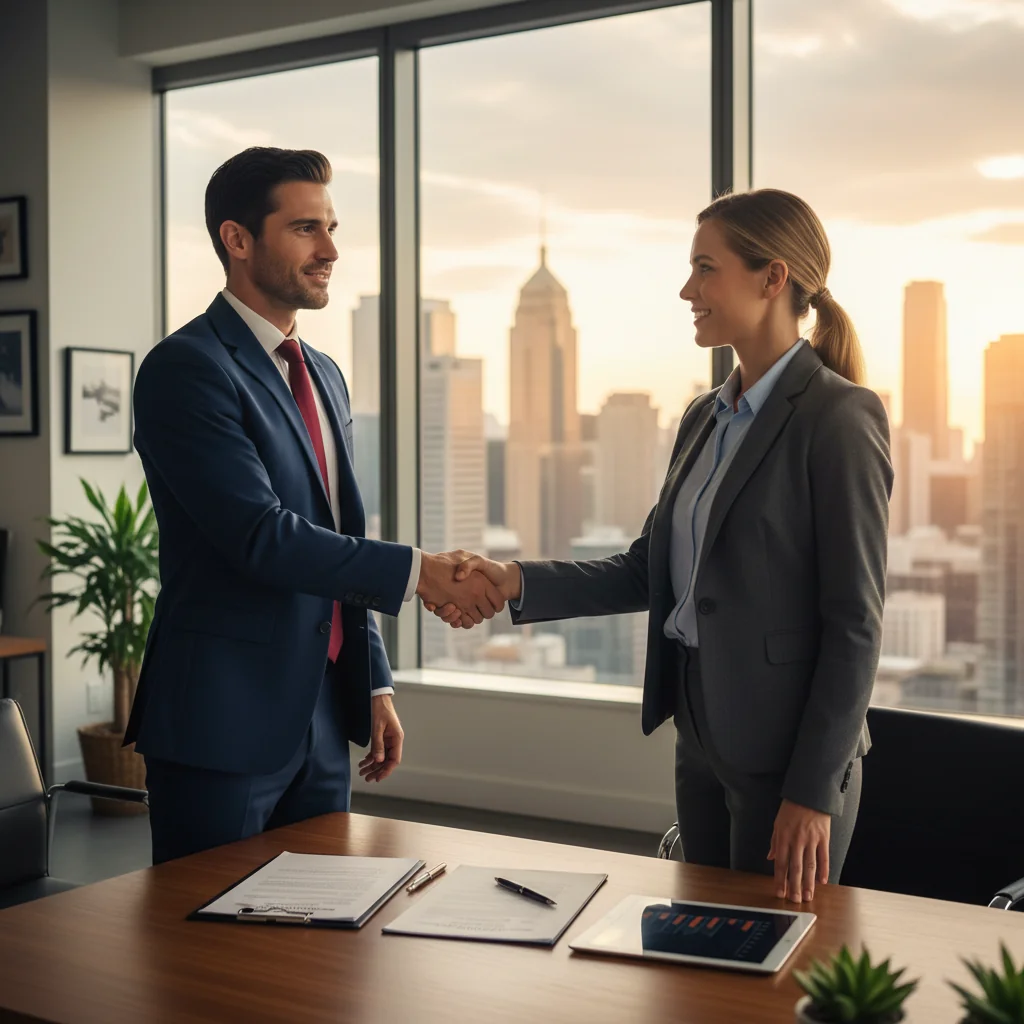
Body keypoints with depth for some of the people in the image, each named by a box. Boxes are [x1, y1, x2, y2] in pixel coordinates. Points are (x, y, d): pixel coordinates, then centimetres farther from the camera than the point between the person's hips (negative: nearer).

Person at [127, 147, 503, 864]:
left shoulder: (325, 376, 15)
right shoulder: (186, 368, -13)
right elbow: (261, 537, -22)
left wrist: (375, 684, 15)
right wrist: (418, 572, -21)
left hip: (321, 718, 8)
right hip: (222, 723, -8)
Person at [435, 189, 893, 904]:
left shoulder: (840, 417, -14)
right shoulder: (706, 418, 11)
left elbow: (855, 622, -16)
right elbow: (647, 571, 11)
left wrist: (814, 792, -17)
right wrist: (518, 582, -2)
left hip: (787, 747, -8)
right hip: (702, 736, 8)